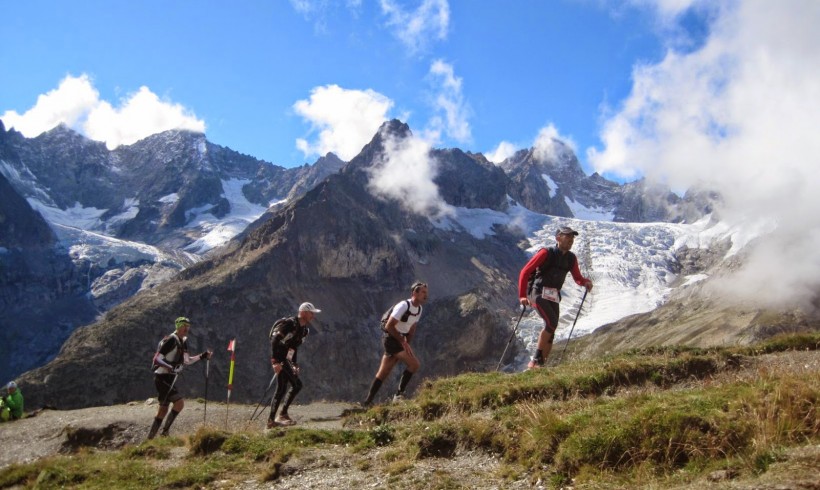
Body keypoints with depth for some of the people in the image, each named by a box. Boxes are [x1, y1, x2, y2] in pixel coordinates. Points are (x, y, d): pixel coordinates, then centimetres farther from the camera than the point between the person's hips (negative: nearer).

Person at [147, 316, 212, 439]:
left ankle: (150, 437, 20)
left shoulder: (183, 342, 11)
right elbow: (157, 359, -20)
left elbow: (187, 361, 19)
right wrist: (169, 367, -35)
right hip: (163, 378, -9)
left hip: (170, 379, 9)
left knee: (164, 409, 13)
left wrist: (202, 356, 10)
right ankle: (165, 431, -7)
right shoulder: (170, 340, -17)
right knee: (180, 402, -18)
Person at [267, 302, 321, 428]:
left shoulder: (304, 330, 12)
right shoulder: (289, 324, -16)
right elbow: (274, 341, -22)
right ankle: (283, 414, -7)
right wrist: (275, 361, -27)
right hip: (279, 359, -9)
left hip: (286, 360, 9)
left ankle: (271, 420, 15)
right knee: (297, 384, -13)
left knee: (281, 389, 10)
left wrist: (294, 364, 16)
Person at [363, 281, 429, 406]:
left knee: (383, 373, 11)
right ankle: (399, 394, -7)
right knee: (414, 364, -15)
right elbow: (389, 326, -21)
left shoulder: (419, 309, 8)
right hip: (391, 339, -9)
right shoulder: (403, 306, -18)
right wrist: (403, 341, -16)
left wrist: (406, 344, 3)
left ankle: (368, 401, 17)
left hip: (399, 341, 9)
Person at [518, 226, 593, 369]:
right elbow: (525, 272, -13)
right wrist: (522, 296, -19)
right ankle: (535, 360, -16)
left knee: (551, 333, 3)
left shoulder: (571, 258, 6)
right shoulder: (546, 253, -12)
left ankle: (540, 364, 11)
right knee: (551, 322, -24)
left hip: (554, 297, 7)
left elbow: (578, 278, 15)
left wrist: (586, 282, -10)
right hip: (539, 294, -7)